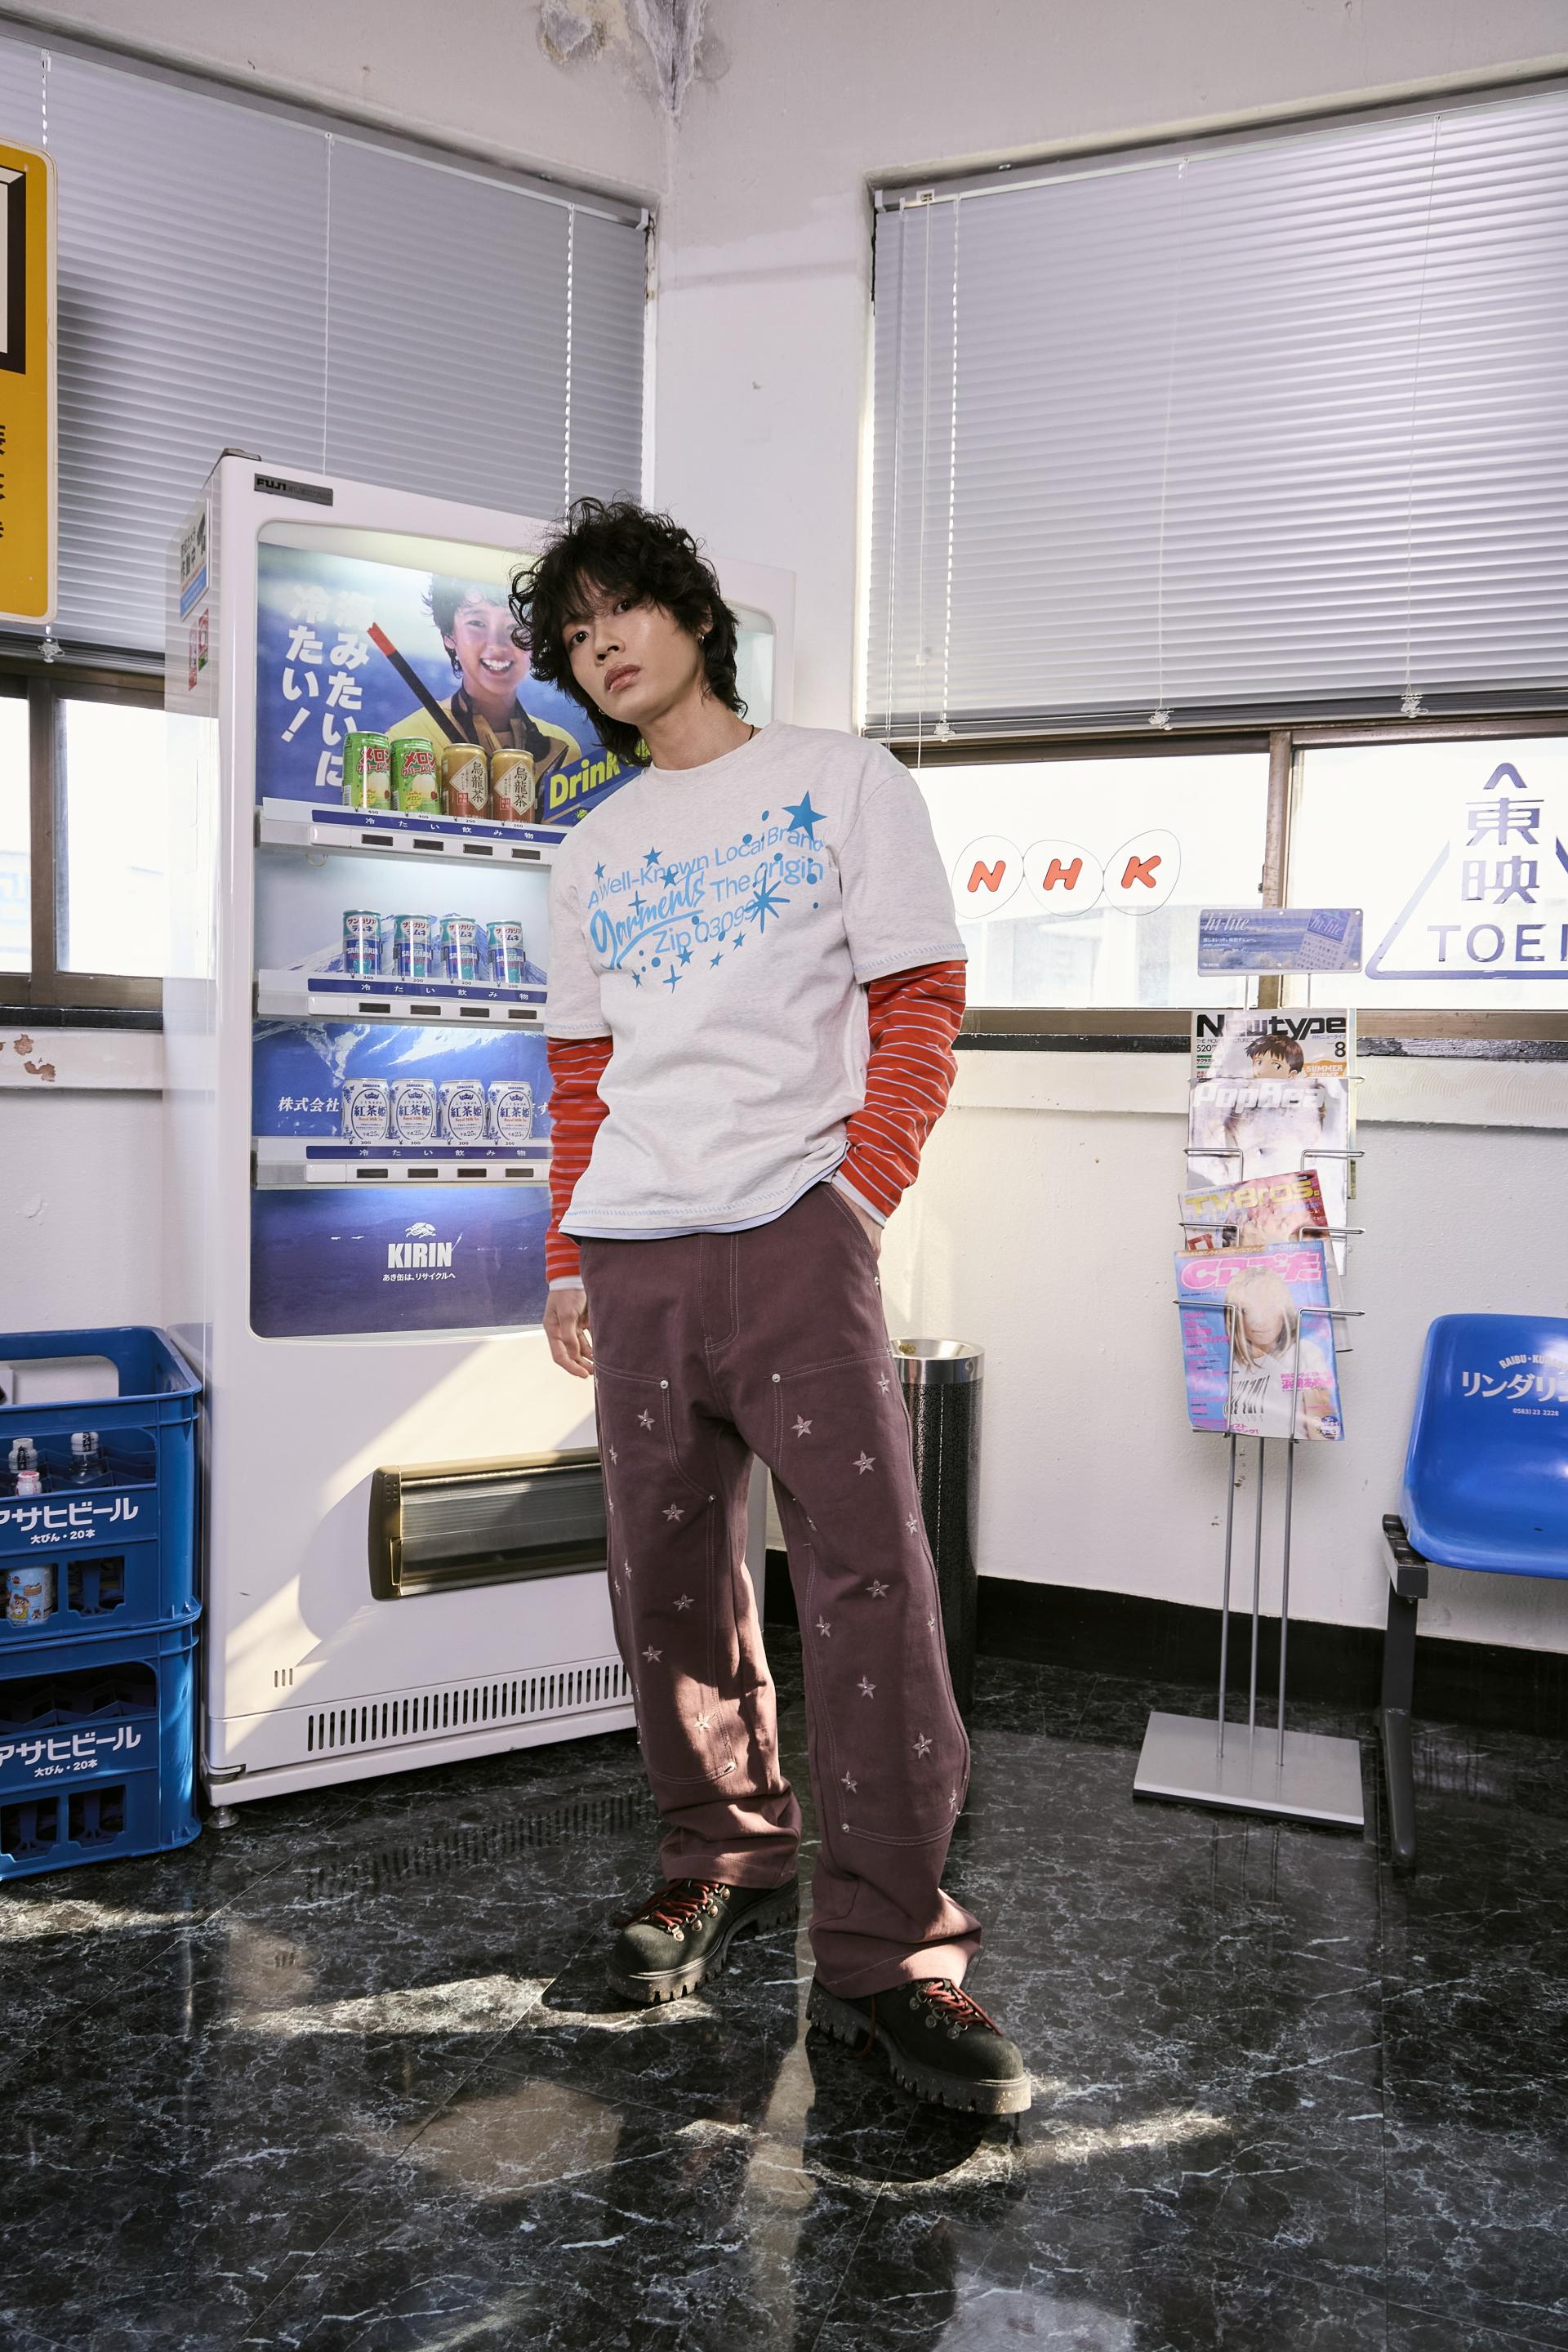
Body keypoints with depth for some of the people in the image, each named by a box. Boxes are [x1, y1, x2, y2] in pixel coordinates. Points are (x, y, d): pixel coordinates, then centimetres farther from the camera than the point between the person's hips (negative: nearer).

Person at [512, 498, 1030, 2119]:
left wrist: (861, 1191, -11)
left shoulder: (840, 780, 8)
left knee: (865, 1567, -11)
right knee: (667, 1575, 8)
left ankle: (886, 1950, -1)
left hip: (793, 1234, -4)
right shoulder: (591, 856, 21)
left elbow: (920, 1003, 1)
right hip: (634, 1257, 5)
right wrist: (567, 1262, 13)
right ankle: (726, 1859, 26)